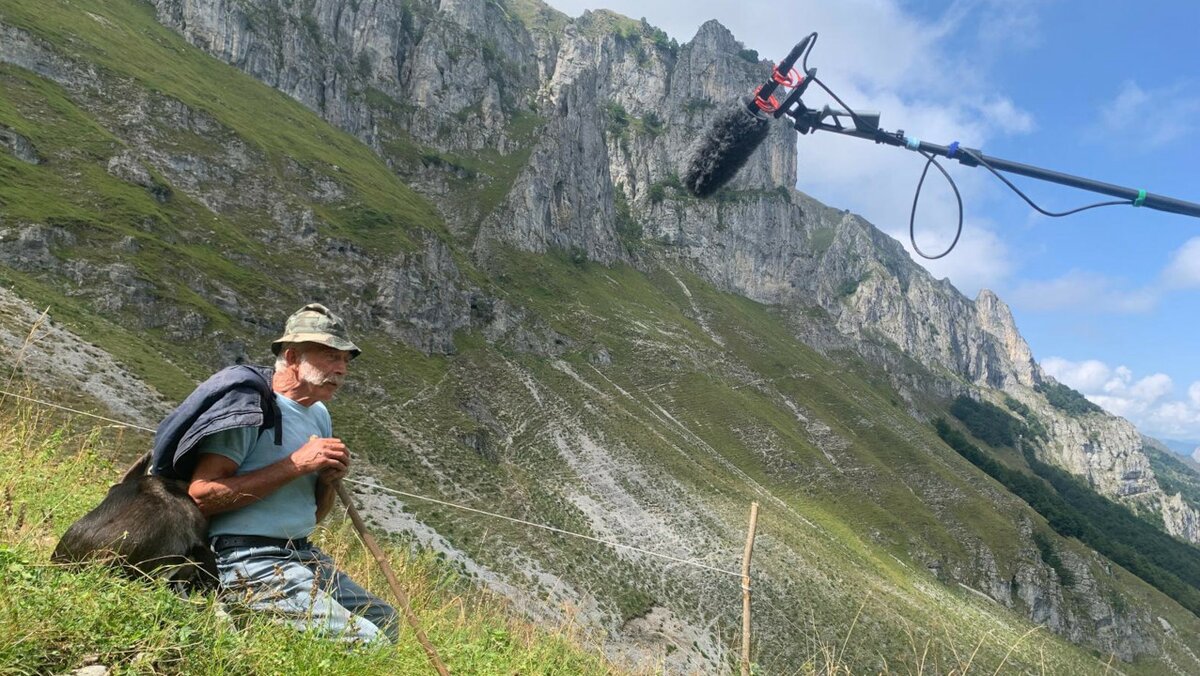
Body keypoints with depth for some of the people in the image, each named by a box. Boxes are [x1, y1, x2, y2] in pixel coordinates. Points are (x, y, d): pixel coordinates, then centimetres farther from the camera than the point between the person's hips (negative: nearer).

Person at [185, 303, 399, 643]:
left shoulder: (319, 415, 14)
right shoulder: (251, 405, -12)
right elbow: (201, 496, -22)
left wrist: (329, 480, -2)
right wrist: (296, 464, -21)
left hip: (303, 555, 9)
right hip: (248, 562, -9)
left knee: (383, 620, 20)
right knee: (363, 641, -18)